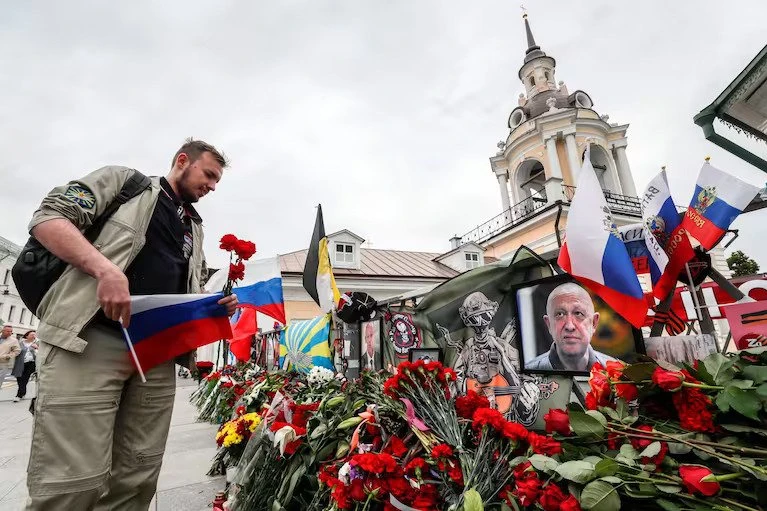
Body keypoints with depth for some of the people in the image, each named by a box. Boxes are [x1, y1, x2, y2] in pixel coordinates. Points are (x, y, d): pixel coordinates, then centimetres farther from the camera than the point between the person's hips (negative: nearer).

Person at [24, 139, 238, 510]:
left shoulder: (194, 229, 24)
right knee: (76, 479, -7)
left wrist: (214, 307, 3)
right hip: (92, 339, -5)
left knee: (136, 479, 6)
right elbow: (48, 217, -3)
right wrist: (105, 268, -19)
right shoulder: (125, 180, 9)